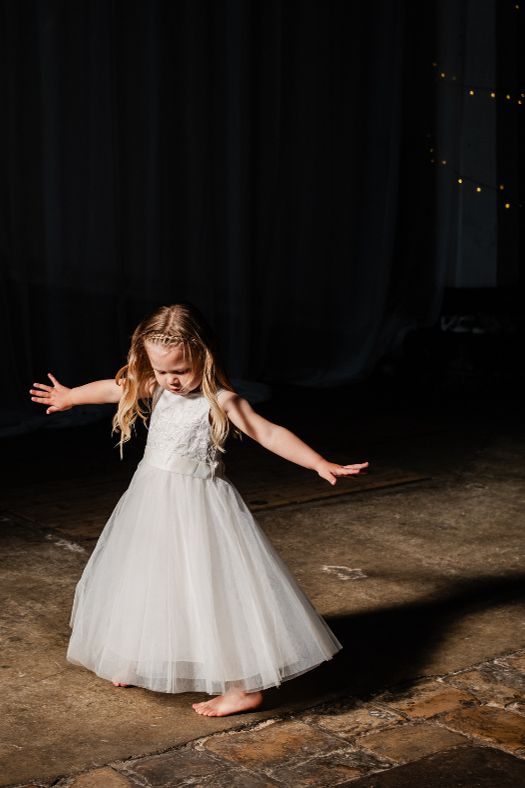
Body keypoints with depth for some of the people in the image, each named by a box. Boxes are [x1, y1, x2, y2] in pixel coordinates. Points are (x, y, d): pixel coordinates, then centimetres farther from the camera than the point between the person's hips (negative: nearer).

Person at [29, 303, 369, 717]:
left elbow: (271, 434, -21)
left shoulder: (220, 402, -18)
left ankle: (246, 687, 0)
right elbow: (113, 388, 17)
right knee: (148, 582, 19)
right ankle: (141, 663, 41)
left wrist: (321, 465, -30)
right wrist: (68, 397, 34)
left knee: (215, 588, -7)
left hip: (200, 509, -7)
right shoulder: (154, 388, 0)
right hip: (153, 502, 7)